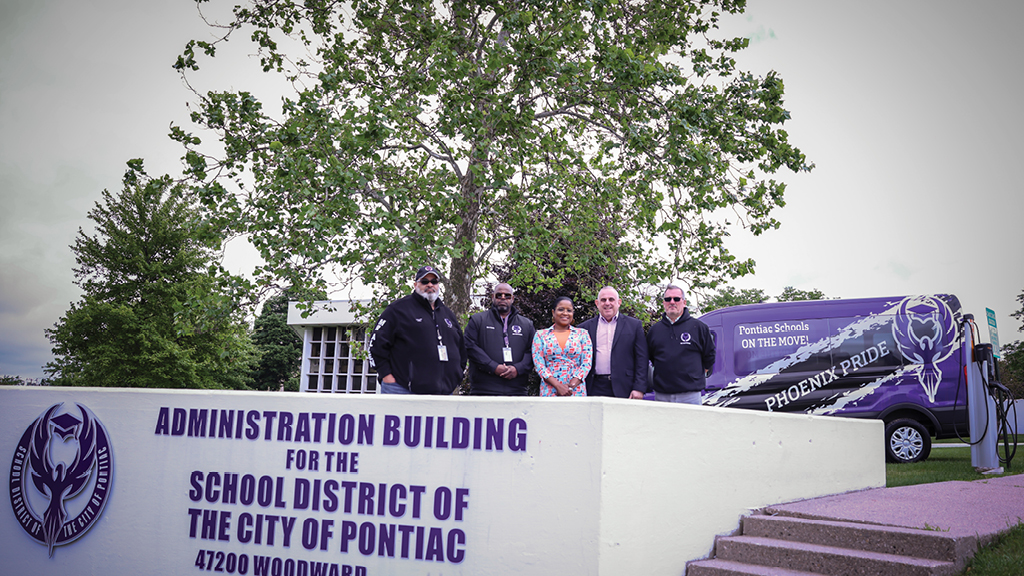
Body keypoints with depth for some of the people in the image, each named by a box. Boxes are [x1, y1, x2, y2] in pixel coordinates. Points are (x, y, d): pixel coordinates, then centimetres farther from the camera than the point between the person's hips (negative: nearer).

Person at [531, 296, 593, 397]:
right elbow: (538, 363, -1)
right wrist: (558, 386, -14)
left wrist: (570, 387, -12)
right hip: (550, 391, 0)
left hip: (576, 391, 0)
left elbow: (587, 362, 1)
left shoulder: (582, 334, 9)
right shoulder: (541, 335, 8)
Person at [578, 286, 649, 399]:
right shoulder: (586, 327, 12)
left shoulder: (634, 325, 8)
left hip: (623, 389, -1)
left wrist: (639, 389, -4)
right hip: (595, 389, 1)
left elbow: (641, 359, 4)